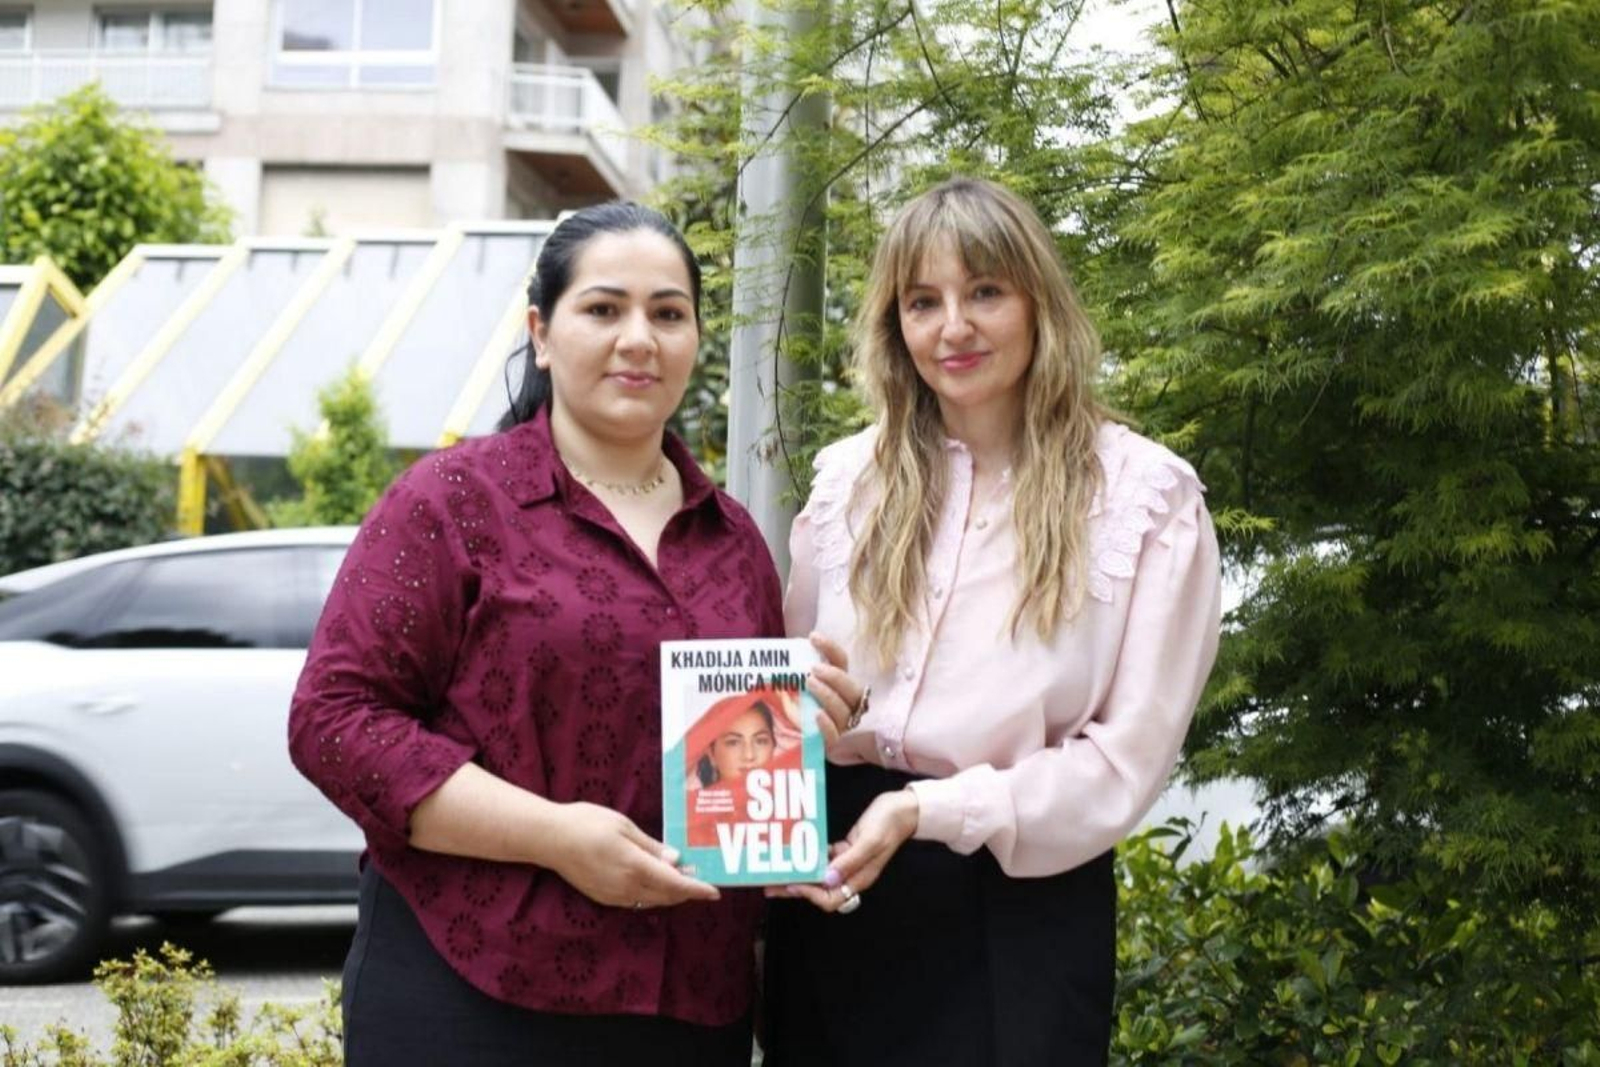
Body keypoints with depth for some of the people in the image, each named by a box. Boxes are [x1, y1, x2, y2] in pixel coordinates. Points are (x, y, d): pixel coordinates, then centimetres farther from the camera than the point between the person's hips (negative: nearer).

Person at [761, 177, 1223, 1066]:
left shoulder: (1146, 496, -5)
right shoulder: (848, 477, 6)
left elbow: (1129, 755, -9)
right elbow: (788, 683, 13)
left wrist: (928, 811, -19)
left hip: (1019, 904, -3)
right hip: (834, 898, 4)